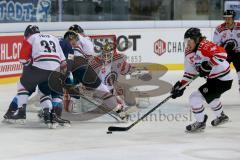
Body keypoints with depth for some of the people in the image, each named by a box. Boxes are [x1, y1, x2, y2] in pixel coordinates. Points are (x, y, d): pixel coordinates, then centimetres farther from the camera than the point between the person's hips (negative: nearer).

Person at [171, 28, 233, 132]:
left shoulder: (204, 47, -23)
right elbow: (190, 73, 11)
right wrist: (181, 86, 3)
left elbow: (221, 54, -35)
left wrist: (208, 65, -39)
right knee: (211, 96, 38)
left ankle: (200, 123, 5)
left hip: (223, 79, -11)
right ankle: (221, 116, 62)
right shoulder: (189, 53, 7)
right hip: (212, 79, 11)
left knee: (195, 98, -13)